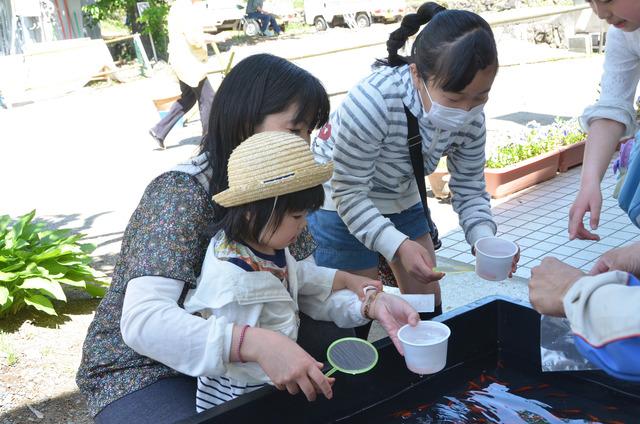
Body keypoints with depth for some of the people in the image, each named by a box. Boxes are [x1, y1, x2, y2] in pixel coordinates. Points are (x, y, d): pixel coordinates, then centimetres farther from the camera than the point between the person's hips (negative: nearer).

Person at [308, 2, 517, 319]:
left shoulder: (471, 119, -19)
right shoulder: (372, 102, -37)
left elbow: (470, 190, -8)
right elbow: (349, 193, -29)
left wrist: (486, 241, -27)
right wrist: (399, 245, -39)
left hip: (400, 196, 6)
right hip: (340, 202, -5)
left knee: (427, 303, 12)